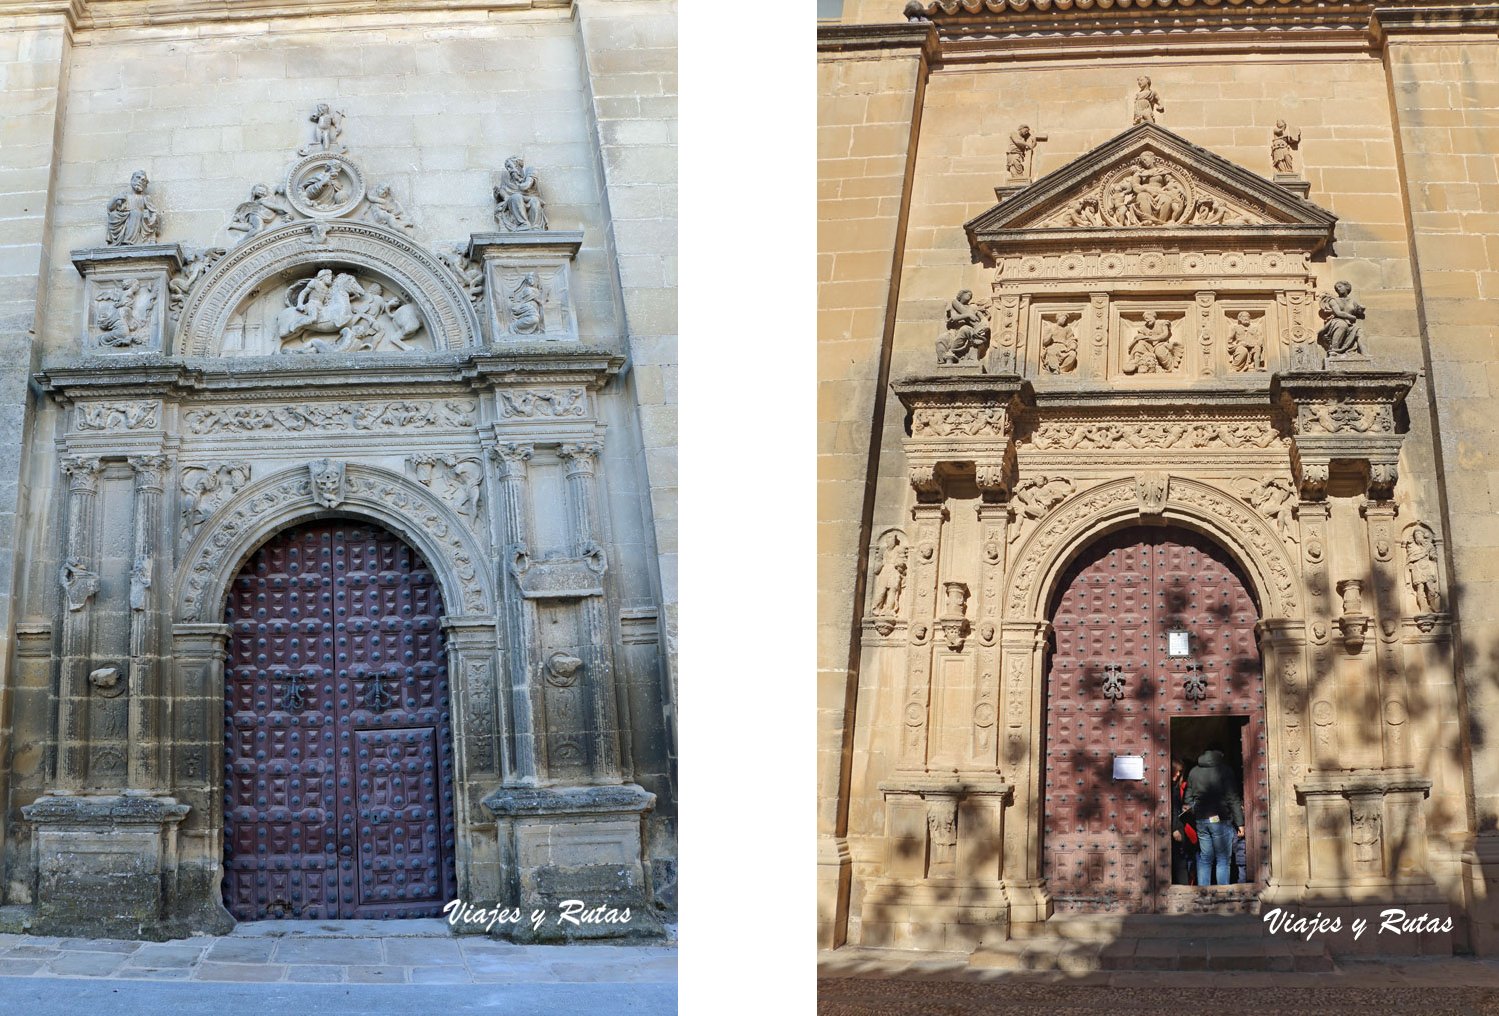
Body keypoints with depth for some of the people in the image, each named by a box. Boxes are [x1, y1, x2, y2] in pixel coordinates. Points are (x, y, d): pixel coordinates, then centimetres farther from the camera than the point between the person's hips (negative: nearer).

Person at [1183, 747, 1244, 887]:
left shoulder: (1193, 772, 8)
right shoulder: (1225, 771, -6)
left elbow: (1188, 799, 11)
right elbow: (1233, 799, -7)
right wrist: (1240, 823, -6)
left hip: (1201, 821, 4)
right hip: (1221, 820, -4)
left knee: (1204, 860, 10)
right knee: (1222, 860, 3)